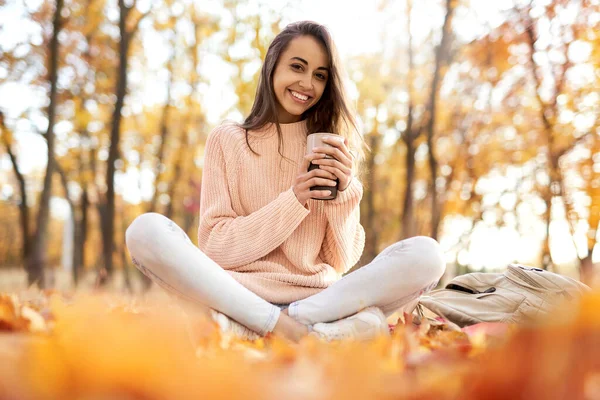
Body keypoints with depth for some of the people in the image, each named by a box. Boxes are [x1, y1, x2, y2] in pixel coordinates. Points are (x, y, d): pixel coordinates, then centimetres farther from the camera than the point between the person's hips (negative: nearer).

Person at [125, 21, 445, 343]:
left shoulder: (335, 149, 11)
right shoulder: (227, 139, 6)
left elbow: (341, 262, 8)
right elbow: (214, 247, -2)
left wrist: (345, 192, -9)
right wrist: (293, 200, -13)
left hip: (322, 296, 2)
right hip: (240, 294, -1)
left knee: (426, 254, -23)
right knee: (146, 230, -24)